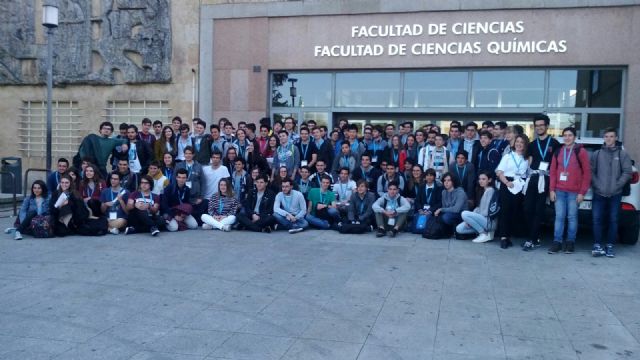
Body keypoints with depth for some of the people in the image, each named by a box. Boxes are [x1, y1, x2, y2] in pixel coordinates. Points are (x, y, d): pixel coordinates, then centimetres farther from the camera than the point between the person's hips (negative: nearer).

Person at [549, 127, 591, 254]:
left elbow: (587, 173, -3)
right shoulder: (558, 152, 11)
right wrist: (552, 190, 3)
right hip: (559, 191, 3)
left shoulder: (581, 152, -1)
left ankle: (570, 242, 12)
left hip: (574, 192, -3)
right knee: (559, 217, 3)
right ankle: (557, 242, 6)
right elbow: (553, 172, 11)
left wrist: (582, 192, -7)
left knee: (572, 217, 3)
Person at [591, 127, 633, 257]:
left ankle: (610, 246, 9)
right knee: (597, 219, -5)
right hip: (599, 193, 0)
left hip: (615, 194, 0)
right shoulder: (597, 154, 8)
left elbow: (628, 172, 1)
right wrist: (597, 185, -7)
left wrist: (617, 185, -8)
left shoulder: (623, 154, 5)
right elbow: (591, 171, 4)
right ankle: (597, 245, 2)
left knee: (613, 220, 2)